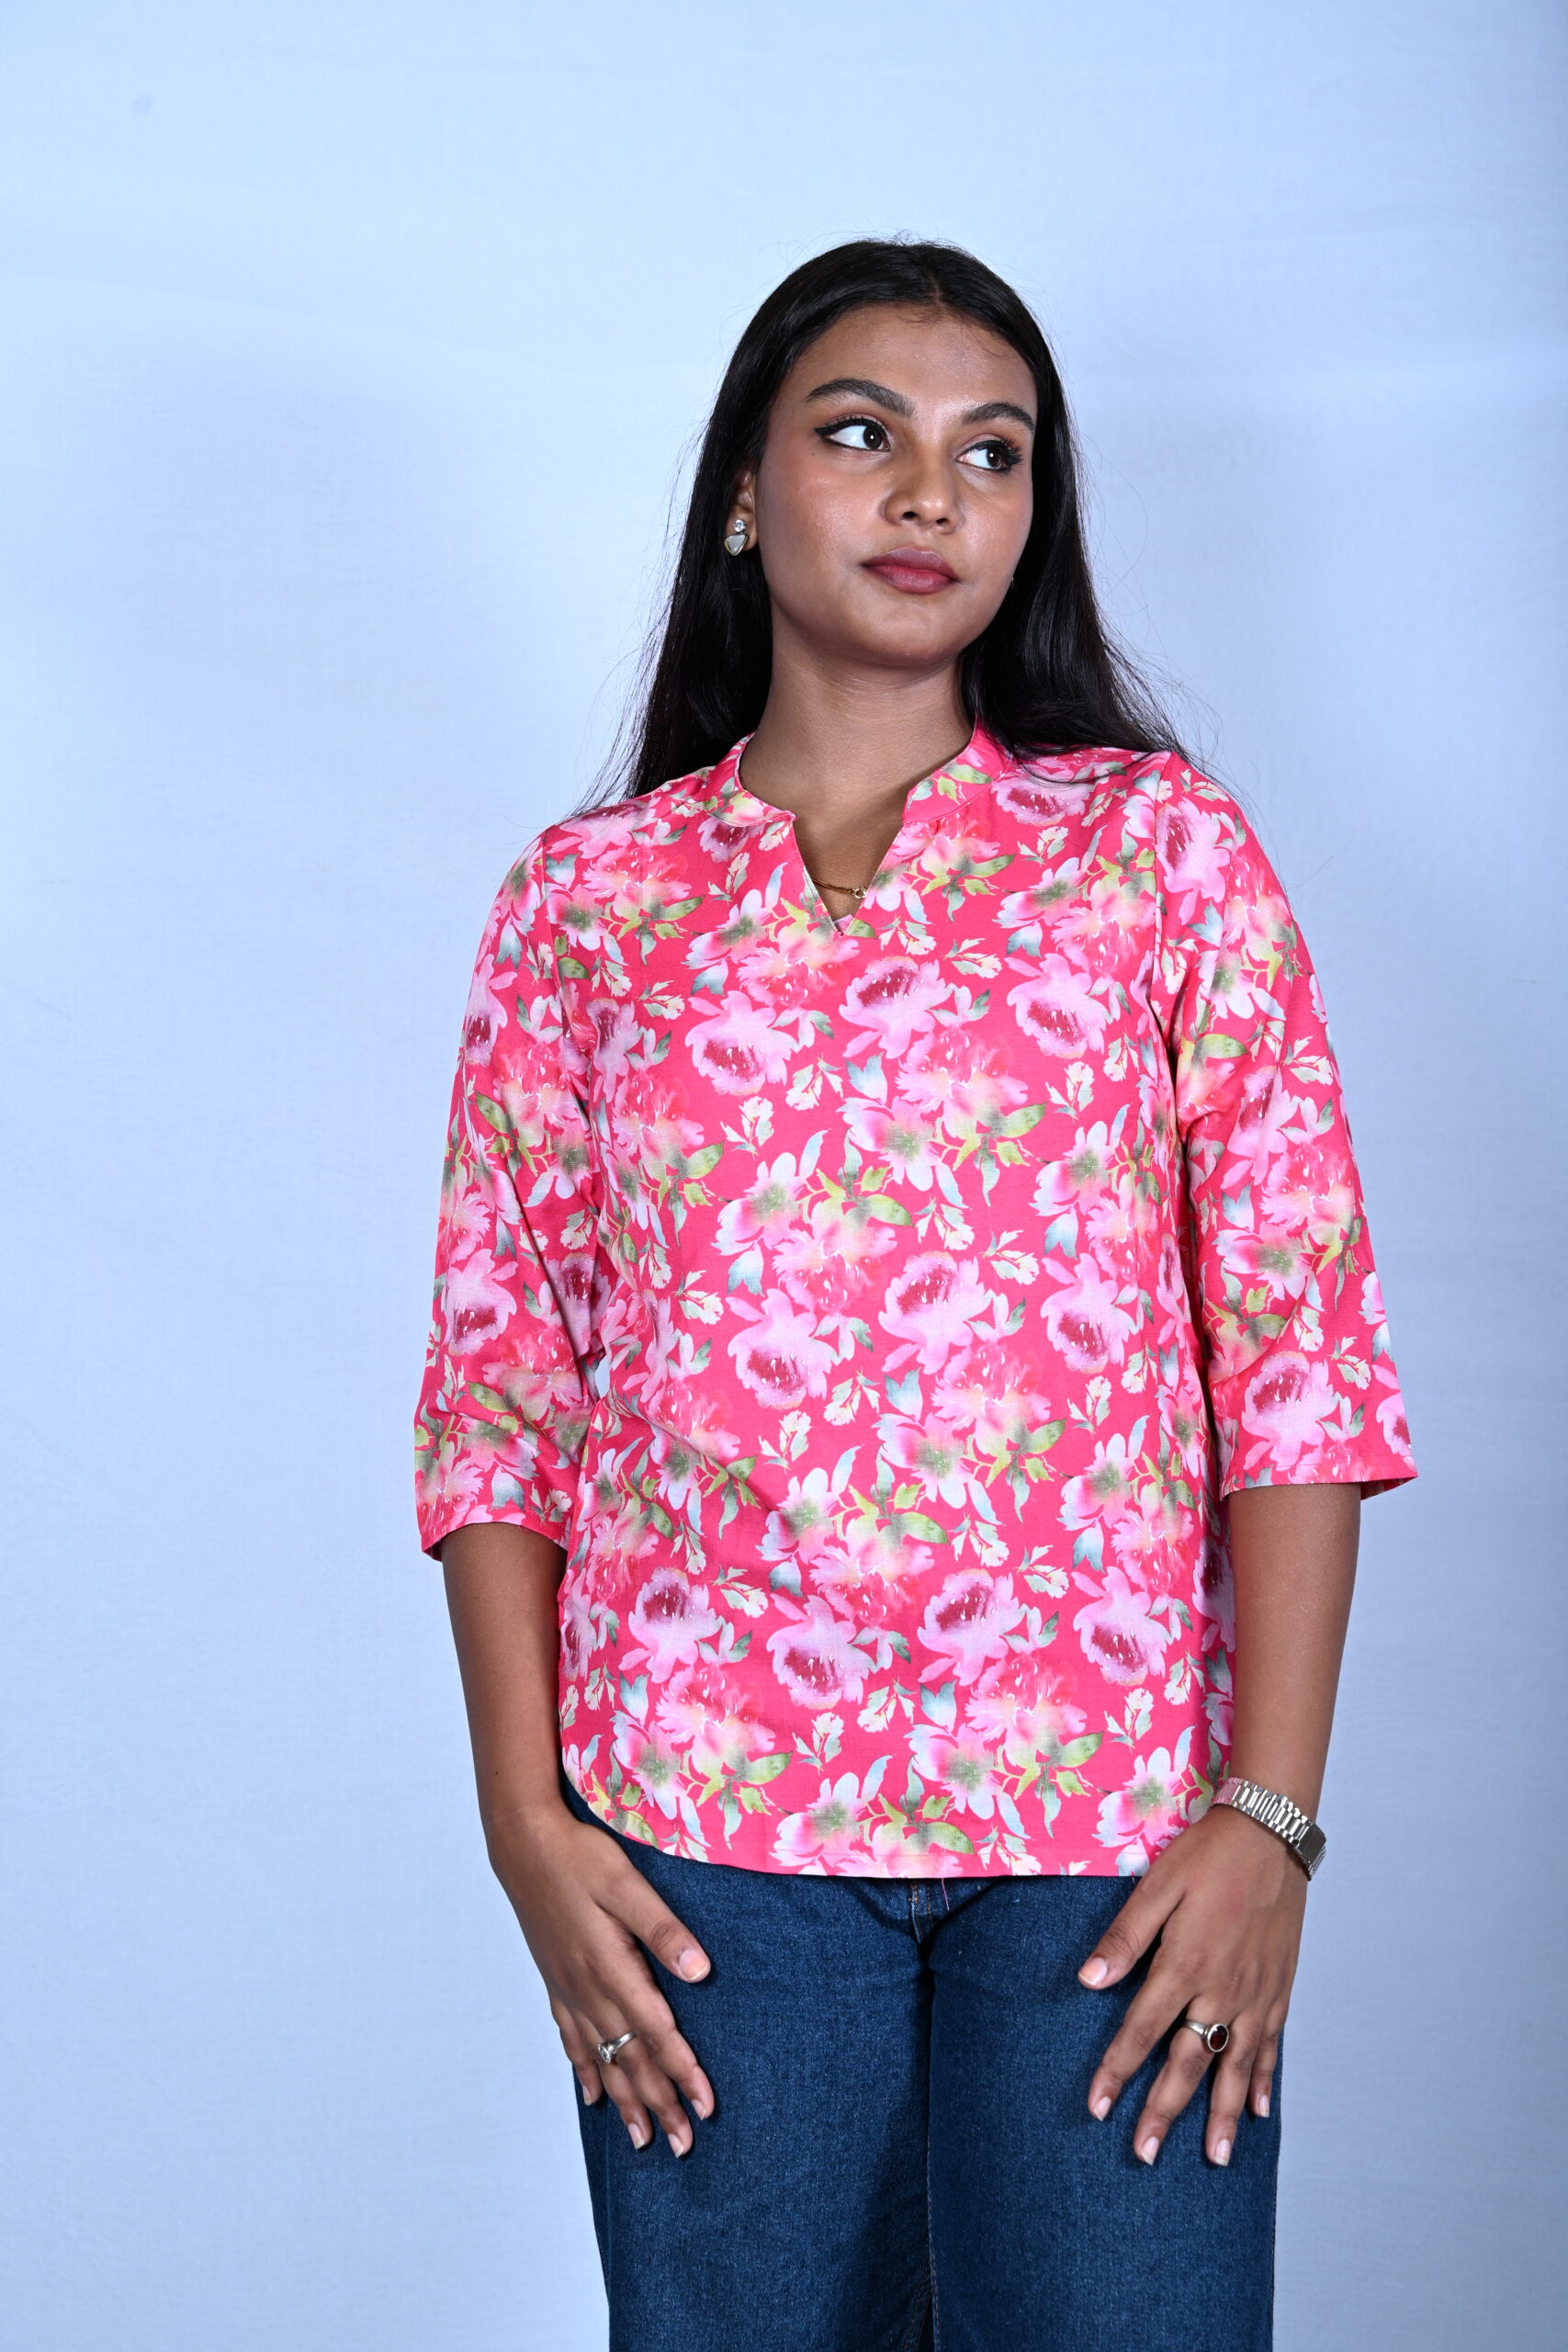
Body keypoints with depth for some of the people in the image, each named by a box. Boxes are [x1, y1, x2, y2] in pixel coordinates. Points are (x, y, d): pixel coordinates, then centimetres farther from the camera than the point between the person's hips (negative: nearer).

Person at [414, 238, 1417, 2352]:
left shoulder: (1167, 851, 4)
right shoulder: (589, 896, 7)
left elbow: (1302, 1352, -1)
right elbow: (500, 1382, 6)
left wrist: (1268, 1817, -8)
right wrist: (525, 1816, -3)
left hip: (1116, 1838, 0)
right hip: (705, 1837, 1)